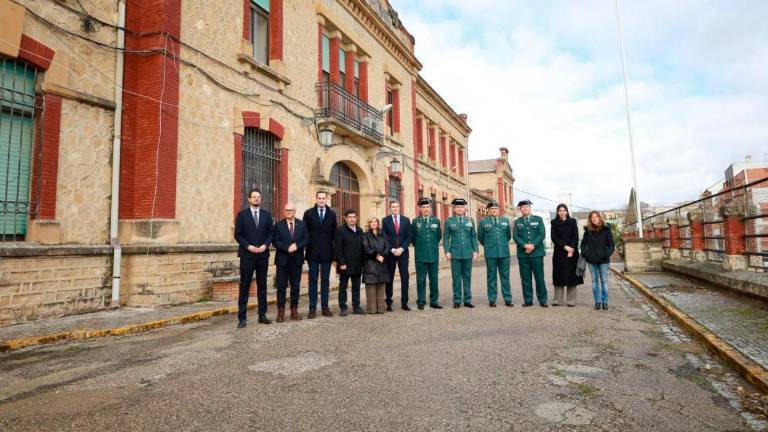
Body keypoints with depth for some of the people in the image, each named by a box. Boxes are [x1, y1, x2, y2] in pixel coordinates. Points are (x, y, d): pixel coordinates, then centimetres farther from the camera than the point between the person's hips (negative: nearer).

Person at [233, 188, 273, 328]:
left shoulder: (266, 214, 9)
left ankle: (262, 315, 14)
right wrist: (248, 246, -13)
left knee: (262, 286, 7)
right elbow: (237, 234, -2)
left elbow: (270, 233, 7)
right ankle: (242, 317, 5)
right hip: (247, 255, -3)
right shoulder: (242, 214, 2)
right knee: (244, 286, 0)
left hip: (263, 254, 3)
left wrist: (265, 245, -9)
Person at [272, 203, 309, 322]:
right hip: (282, 260, -2)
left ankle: (294, 310, 16)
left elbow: (306, 240, 3)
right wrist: (287, 248, -18)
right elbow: (275, 241, -5)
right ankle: (281, 312, 9)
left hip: (297, 260, 2)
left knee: (295, 287, 7)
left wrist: (297, 246, -15)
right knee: (281, 287, 2)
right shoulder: (278, 225, 2)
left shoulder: (302, 224, 8)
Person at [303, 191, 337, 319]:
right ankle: (312, 308, 8)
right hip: (313, 252, -1)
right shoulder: (308, 213, 3)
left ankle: (325, 307, 14)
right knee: (313, 280, 3)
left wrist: (334, 251, 1)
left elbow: (334, 233, 6)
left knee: (325, 280, 7)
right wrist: (306, 247, -3)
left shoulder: (332, 214, 7)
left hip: (327, 252, 1)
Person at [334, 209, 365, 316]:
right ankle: (342, 308, 12)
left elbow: (362, 247, 14)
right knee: (343, 287, 5)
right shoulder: (340, 230, -6)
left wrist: (361, 262, 8)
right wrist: (341, 263, -15)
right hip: (345, 264, -5)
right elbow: (337, 248, -10)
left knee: (356, 287, 10)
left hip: (357, 265, 5)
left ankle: (356, 307, 19)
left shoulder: (359, 231, 11)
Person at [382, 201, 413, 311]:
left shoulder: (406, 220, 7)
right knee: (389, 278, 4)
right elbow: (384, 237, -2)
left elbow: (409, 237, 2)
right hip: (390, 253, -1)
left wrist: (401, 249, -9)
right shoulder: (385, 220, 3)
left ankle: (404, 303, 7)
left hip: (403, 252, 1)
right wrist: (392, 250, -11)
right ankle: (389, 303, 11)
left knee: (405, 277, 1)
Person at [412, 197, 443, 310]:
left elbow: (439, 236, 16)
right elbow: (412, 237, 9)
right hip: (420, 256, -2)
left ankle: (434, 302, 16)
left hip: (434, 255, 2)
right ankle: (421, 302, 11)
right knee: (421, 280, 3)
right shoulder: (415, 221, 1)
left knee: (434, 280, 7)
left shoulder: (436, 221, 6)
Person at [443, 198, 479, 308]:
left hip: (468, 253, 2)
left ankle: (467, 300, 14)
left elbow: (474, 236, 9)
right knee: (456, 277, 2)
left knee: (467, 277, 6)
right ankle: (457, 300, 10)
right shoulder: (449, 221, 4)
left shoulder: (470, 220, 9)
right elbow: (446, 238, 3)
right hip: (455, 253, -2)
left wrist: (475, 250, 1)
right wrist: (447, 251, -6)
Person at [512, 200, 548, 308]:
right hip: (523, 254, 1)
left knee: (539, 278, 0)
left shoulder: (538, 219, 9)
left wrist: (533, 245, -13)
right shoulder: (517, 222, 12)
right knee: (525, 279, 3)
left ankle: (542, 300, 10)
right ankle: (528, 301, 11)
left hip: (537, 253, -1)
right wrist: (525, 245, -14)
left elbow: (542, 234, -1)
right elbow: (515, 236, 1)